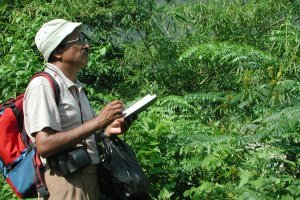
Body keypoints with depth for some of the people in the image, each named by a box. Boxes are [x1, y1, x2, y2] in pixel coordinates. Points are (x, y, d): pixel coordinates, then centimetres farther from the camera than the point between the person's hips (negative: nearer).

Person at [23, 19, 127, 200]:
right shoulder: (43, 85, -13)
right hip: (64, 183, -9)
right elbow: (44, 145, -23)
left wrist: (107, 130, 2)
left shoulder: (76, 87, 14)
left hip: (90, 178, 9)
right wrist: (96, 122, -22)